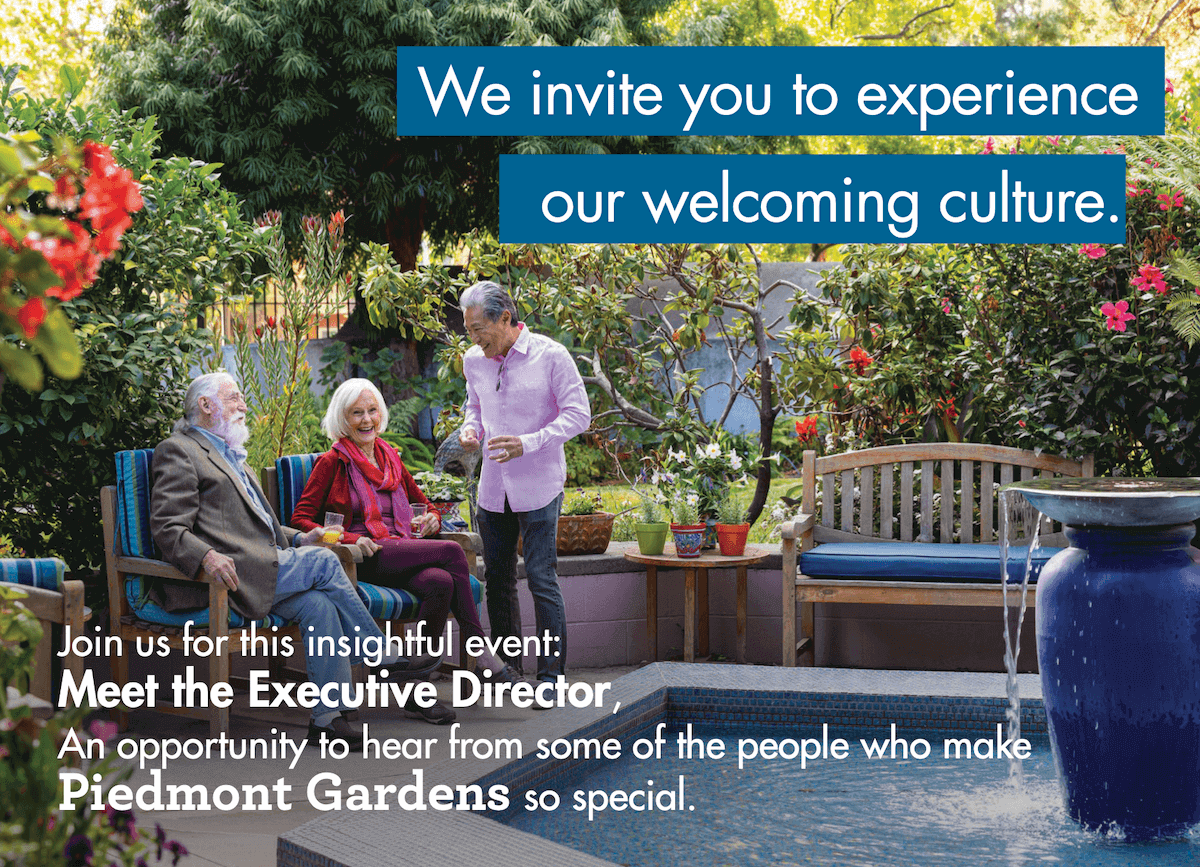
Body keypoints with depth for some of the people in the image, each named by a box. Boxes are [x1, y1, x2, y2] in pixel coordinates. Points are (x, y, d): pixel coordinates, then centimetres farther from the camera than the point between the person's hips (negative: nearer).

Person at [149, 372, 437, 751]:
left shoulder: (231, 455, 31)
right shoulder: (178, 451, 1)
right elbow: (168, 529, -11)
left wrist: (297, 540, 15)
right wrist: (207, 556, -30)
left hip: (261, 570, 9)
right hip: (224, 576, -9)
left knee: (318, 604, -18)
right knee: (323, 561, -20)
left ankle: (328, 715, -17)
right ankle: (384, 658, -8)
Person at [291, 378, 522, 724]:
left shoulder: (389, 456, 22)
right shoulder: (332, 462, 4)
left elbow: (420, 501, 33)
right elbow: (301, 520, -2)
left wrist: (431, 519, 8)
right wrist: (349, 539, -16)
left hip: (402, 550, 5)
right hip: (365, 558, -5)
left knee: (440, 583, -31)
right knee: (451, 552, -27)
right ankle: (481, 652, -25)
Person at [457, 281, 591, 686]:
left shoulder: (550, 356, -10)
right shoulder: (474, 361, 7)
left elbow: (578, 415, -9)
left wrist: (527, 444, -20)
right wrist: (470, 428, -1)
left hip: (538, 484, -5)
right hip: (492, 486, 6)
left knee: (541, 577, -9)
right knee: (498, 577, 9)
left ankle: (551, 672, -2)